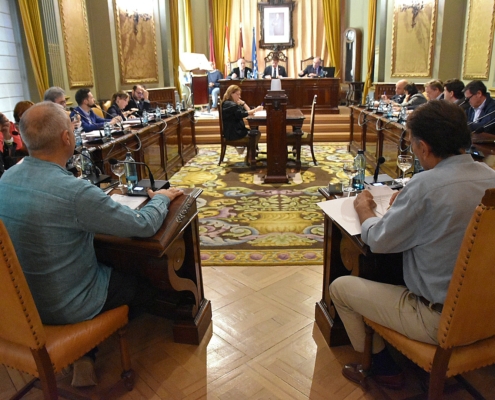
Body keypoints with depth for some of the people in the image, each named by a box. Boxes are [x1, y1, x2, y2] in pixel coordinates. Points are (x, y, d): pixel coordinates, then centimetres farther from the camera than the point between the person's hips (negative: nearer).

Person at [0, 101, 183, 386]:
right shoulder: (74, 191, -32)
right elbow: (144, 226, -22)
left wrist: (101, 198, 8)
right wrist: (161, 198, -3)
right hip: (66, 306, -6)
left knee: (111, 263, 27)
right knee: (138, 281, 19)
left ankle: (85, 356, 25)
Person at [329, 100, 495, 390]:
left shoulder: (426, 184, -27)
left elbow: (379, 241, -16)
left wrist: (364, 211, 2)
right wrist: (408, 204, 7)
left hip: (440, 320, -8)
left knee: (340, 287, 6)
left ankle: (378, 364, 23)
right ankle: (384, 364, 35)